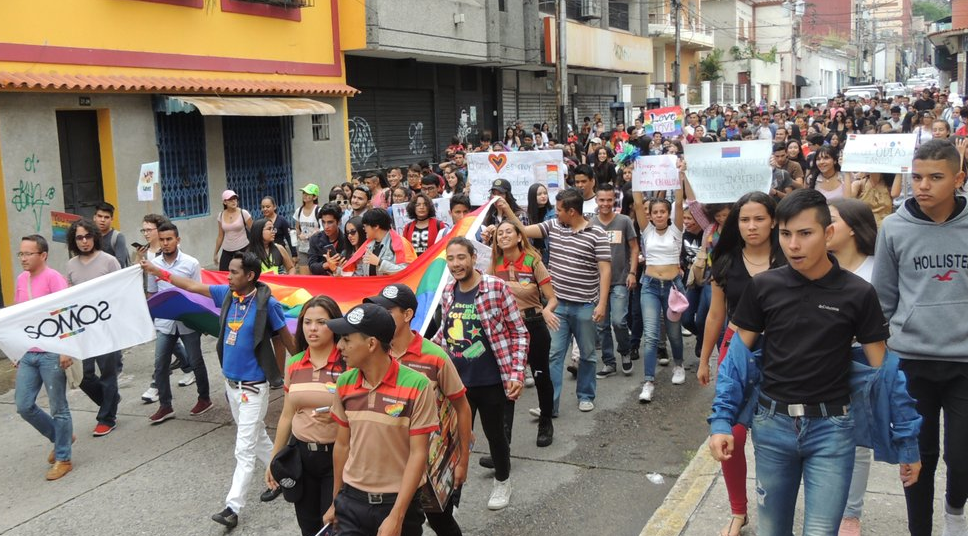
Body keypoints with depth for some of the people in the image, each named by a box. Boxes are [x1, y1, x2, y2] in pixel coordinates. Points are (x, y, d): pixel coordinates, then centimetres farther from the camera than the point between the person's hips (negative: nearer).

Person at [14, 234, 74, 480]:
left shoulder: (53, 278, -11)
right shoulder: (21, 279, 11)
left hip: (51, 354, -7)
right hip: (27, 354, 7)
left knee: (58, 408, 3)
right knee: (24, 406, 7)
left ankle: (63, 458, 14)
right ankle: (59, 437, 30)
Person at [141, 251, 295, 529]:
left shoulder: (267, 304, -17)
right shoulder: (227, 294, 0)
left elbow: (286, 338, -8)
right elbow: (193, 286, 10)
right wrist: (158, 272, 10)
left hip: (253, 386, -7)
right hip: (230, 382, 7)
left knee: (245, 448, -5)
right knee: (257, 438, 21)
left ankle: (233, 507, -1)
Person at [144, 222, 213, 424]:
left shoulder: (191, 263, -6)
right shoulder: (153, 264, 2)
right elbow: (151, 294, 11)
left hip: (188, 321, -3)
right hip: (164, 322, 3)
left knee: (195, 361, 9)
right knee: (160, 365, 2)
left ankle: (204, 398, 26)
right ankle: (165, 406, 12)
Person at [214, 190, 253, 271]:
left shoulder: (243, 213, -6)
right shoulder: (221, 215, 5)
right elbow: (220, 236, 14)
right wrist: (216, 253, 16)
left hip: (243, 249, -4)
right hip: (227, 251, 4)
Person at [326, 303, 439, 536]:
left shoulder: (417, 386, -16)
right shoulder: (345, 383, -2)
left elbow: (418, 454, -14)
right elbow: (342, 444, 8)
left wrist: (396, 517, -16)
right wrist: (336, 502, 13)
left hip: (398, 502, -3)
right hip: (352, 502, 3)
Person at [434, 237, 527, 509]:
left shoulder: (496, 288, -14)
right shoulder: (447, 293, 2)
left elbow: (519, 332, -10)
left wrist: (517, 373, -16)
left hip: (491, 382, -3)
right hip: (457, 382, 3)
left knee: (494, 433, 15)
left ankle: (502, 481, 40)